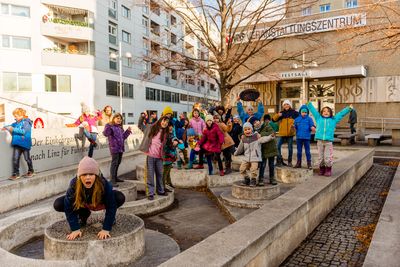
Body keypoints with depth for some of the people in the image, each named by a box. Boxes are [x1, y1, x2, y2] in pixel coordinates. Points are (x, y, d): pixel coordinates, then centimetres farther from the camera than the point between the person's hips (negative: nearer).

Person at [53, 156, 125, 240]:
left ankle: (110, 217, 1)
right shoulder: (74, 184, -32)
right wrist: (75, 229, -26)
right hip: (83, 204, 2)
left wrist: (106, 229, -31)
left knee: (120, 198, -32)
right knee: (58, 205, -20)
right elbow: (69, 207, -24)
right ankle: (84, 215, 6)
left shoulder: (104, 184, -36)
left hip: (100, 204, -2)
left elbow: (111, 206, -29)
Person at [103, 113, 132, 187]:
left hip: (121, 148, 9)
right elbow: (105, 134, -24)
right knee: (114, 163, -10)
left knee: (118, 163, 17)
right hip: (114, 148, -8)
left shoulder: (120, 127, 17)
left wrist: (128, 131, 18)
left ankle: (115, 177, 30)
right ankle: (112, 181, -8)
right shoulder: (110, 126, -7)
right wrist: (108, 126, -37)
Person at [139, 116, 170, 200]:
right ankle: (150, 193, 6)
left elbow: (163, 145, 15)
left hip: (159, 156, 4)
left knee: (160, 174, 12)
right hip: (150, 155, -4)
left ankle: (160, 191, 27)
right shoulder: (151, 128, 0)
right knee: (150, 175, -1)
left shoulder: (165, 133, 12)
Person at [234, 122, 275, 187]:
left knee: (253, 170, -12)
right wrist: (236, 153, 31)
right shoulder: (243, 138, 9)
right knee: (242, 169, 2)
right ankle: (246, 179, 23)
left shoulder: (256, 136, -2)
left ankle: (253, 180, 11)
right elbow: (240, 148, 22)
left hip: (255, 158, -4)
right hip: (246, 158, 5)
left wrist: (270, 137, -27)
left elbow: (263, 139, -13)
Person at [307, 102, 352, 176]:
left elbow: (341, 113, 18)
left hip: (329, 141, -1)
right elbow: (312, 109, 17)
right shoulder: (319, 118, 13)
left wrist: (349, 108, 15)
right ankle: (321, 169, 22)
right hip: (320, 141, 1)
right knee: (320, 157, 7)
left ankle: (328, 170, 15)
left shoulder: (333, 119, 13)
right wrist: (308, 103, 17)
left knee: (328, 158, -1)